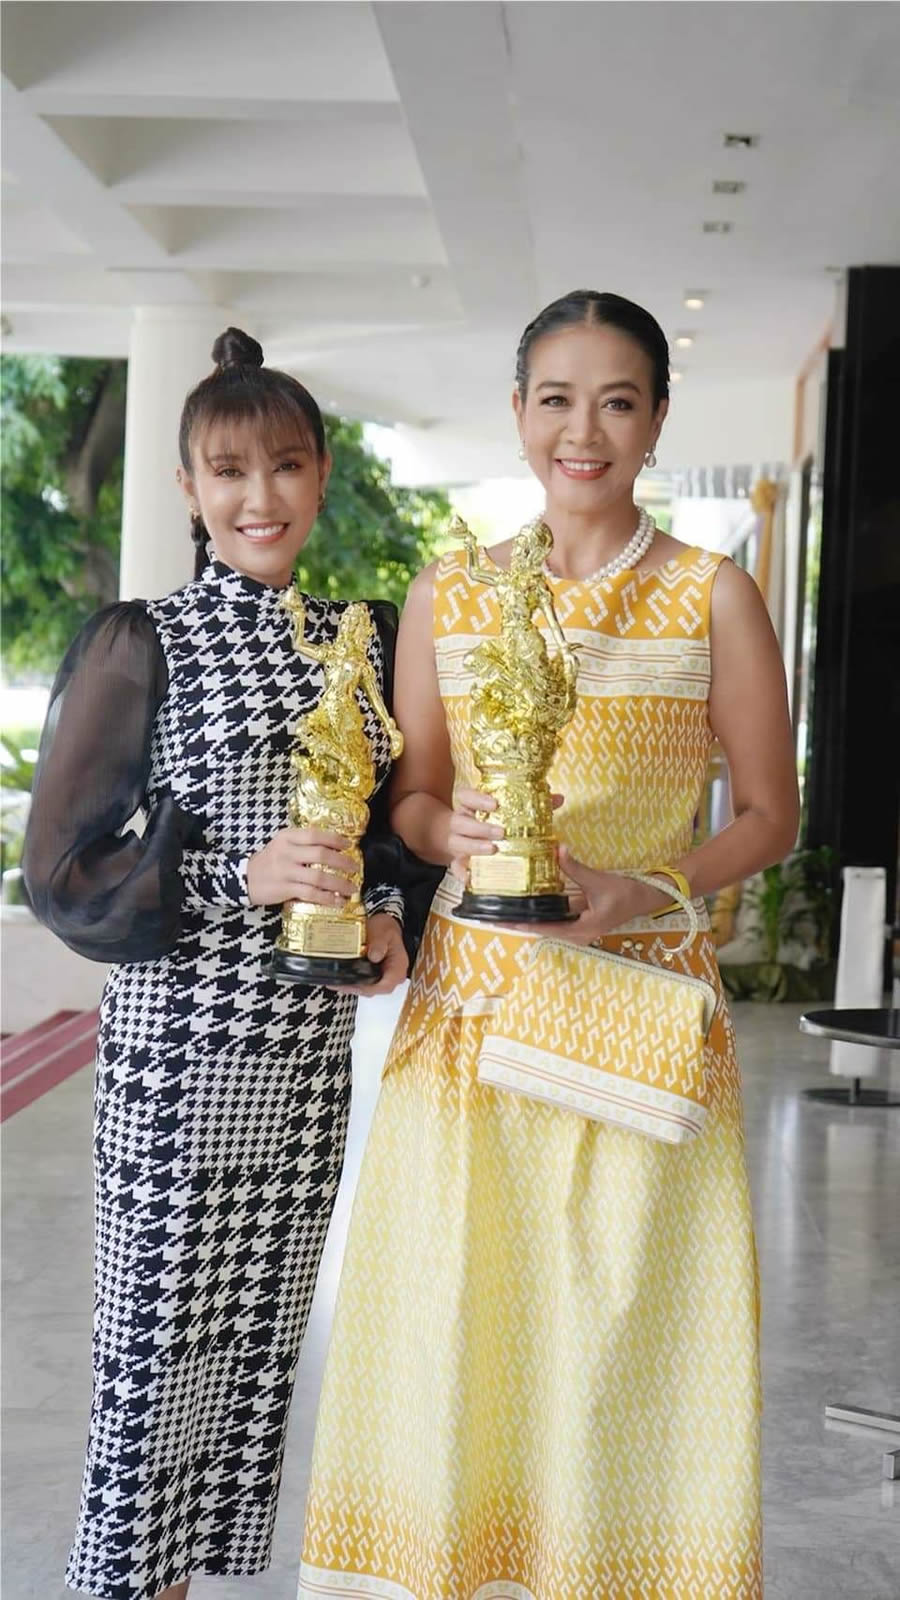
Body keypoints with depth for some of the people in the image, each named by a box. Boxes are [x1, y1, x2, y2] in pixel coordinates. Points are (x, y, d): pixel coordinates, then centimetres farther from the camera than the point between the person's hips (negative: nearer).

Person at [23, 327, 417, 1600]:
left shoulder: (363, 638, 8)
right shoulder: (142, 645, -7)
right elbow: (61, 867, -8)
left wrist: (386, 910, -1)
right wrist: (237, 875, -19)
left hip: (313, 1050, 5)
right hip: (179, 1052, -5)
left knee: (261, 1336, 13)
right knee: (163, 1341, 1)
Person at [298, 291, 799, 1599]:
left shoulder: (712, 597, 1)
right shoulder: (448, 596, 8)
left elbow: (769, 814, 3)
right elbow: (411, 795, 13)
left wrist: (643, 890, -14)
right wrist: (455, 835, -10)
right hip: (470, 999, 2)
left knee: (618, 1328, 1)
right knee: (453, 1319, 4)